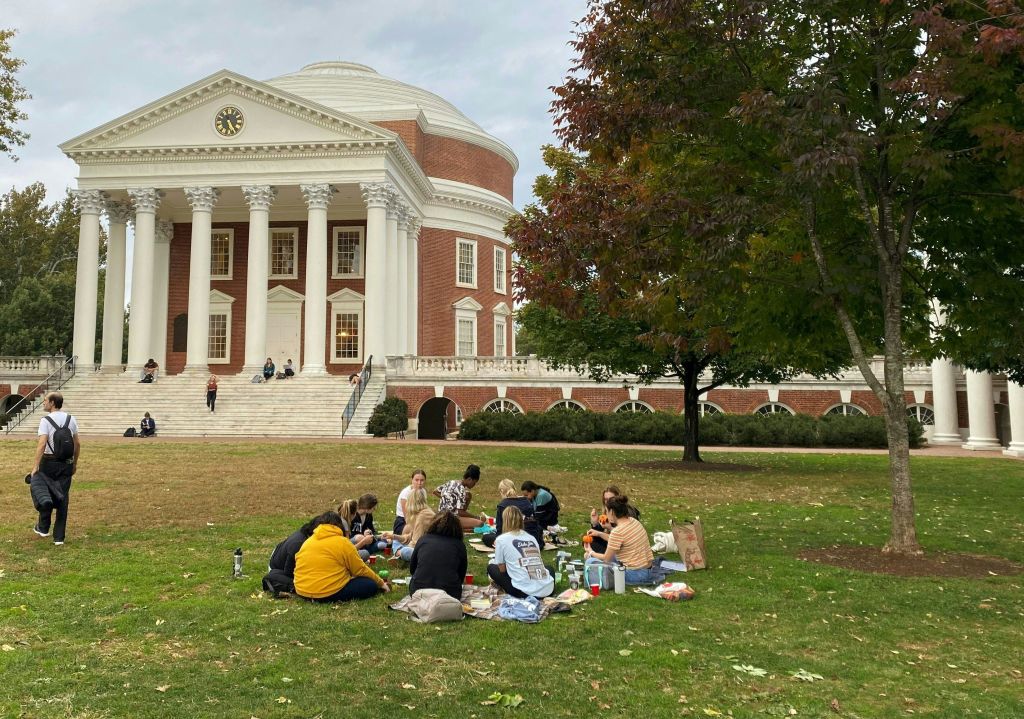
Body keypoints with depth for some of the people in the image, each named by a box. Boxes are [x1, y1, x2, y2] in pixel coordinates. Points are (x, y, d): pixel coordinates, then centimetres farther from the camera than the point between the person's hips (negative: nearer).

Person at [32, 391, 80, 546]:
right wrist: (75, 463, 17)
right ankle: (59, 537, 7)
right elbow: (78, 444, 8)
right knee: (63, 498, 5)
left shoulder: (46, 421, -11)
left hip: (49, 463, -3)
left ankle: (43, 528, 31)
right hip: (67, 464, 3)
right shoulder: (71, 419, 4)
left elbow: (41, 444, -20)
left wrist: (36, 466, -20)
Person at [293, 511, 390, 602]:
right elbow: (360, 570, 1)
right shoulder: (343, 543, -5)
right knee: (370, 585, 0)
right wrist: (381, 583, 14)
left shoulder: (307, 542, 12)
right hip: (329, 594, -8)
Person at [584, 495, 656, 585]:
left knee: (591, 561, -4)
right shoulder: (634, 521, 3)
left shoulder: (617, 532, -20)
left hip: (635, 575, -9)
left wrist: (591, 553, 10)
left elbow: (606, 558, -9)